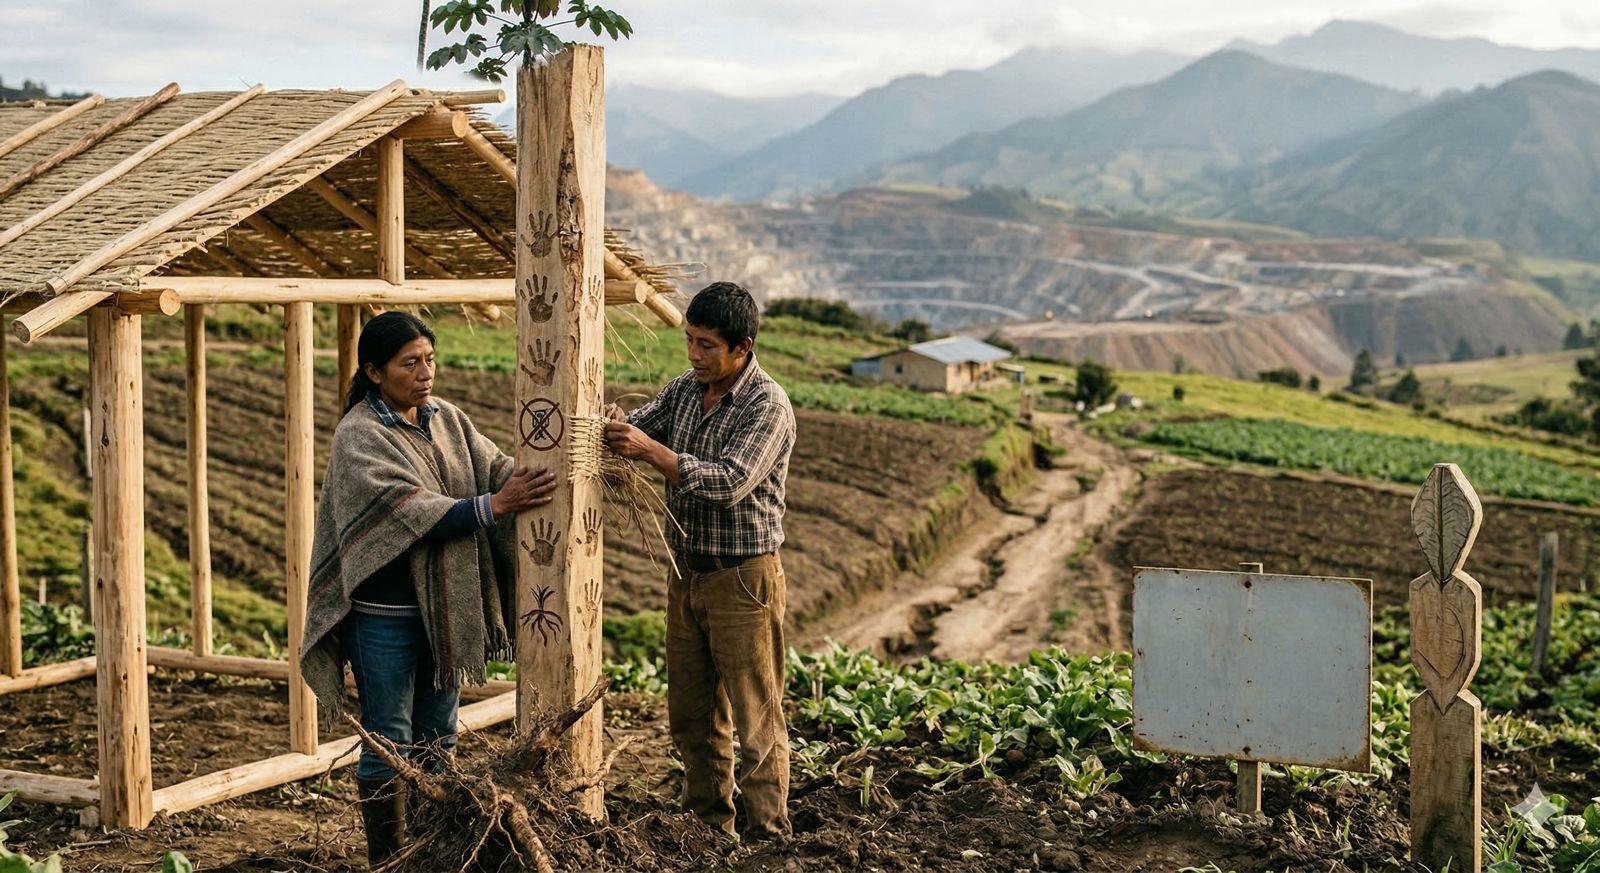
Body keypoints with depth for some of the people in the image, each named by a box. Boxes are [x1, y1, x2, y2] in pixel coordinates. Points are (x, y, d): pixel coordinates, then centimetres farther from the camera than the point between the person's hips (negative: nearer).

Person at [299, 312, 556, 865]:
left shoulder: (447, 420, 7)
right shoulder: (358, 438, -14)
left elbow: (496, 466, -3)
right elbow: (410, 510, -25)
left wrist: (539, 482, -24)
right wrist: (493, 506, -33)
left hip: (446, 607, 7)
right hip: (386, 613, -6)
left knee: (438, 739, 15)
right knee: (389, 743, 3)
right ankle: (387, 861, 15)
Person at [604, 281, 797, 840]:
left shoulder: (767, 406, -16)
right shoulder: (685, 390, 6)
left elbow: (730, 482, -26)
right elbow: (638, 426, 11)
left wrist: (651, 450, -30)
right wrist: (615, 427, -13)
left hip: (743, 579, -8)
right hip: (687, 573, 8)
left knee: (755, 717, -2)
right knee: (691, 713, 15)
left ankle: (766, 836, 4)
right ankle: (709, 825, 28)